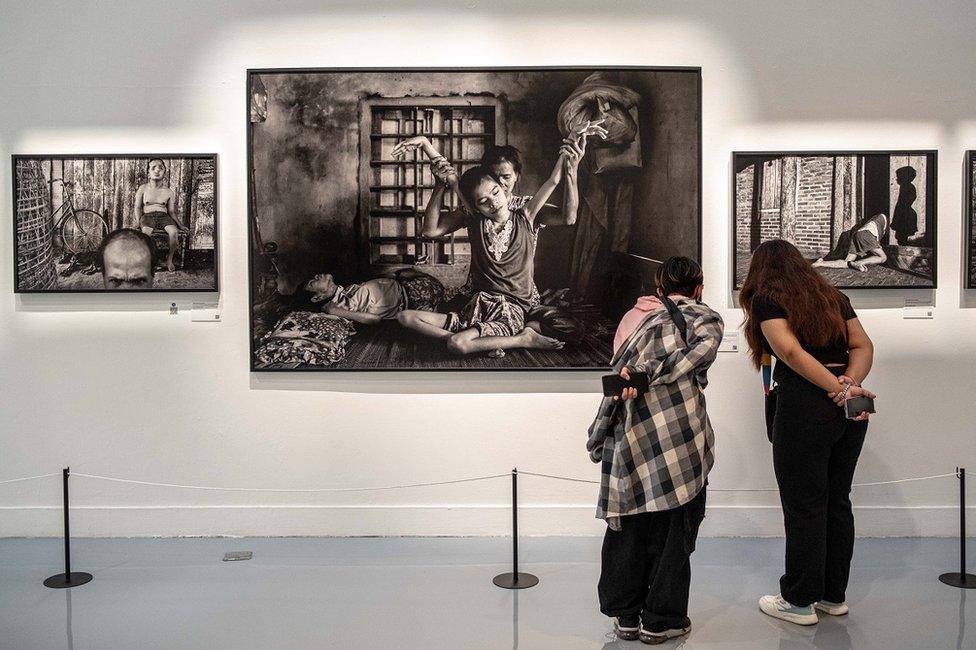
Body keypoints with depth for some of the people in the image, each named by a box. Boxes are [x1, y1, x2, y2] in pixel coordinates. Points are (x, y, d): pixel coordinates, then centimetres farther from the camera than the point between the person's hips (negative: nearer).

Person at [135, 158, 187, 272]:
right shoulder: (143, 189, 9)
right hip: (147, 215, -1)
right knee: (146, 232, -37)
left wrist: (180, 225, 3)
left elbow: (171, 211, 16)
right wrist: (139, 223, -4)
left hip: (163, 216, 1)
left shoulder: (169, 192, 12)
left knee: (174, 231, -32)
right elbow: (138, 208, 11)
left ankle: (169, 259, -14)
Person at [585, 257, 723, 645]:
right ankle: (661, 620, 18)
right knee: (673, 532, 9)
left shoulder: (642, 320, 20)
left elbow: (619, 374, 12)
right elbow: (706, 344, -14)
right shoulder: (702, 316, 8)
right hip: (679, 440, -4)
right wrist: (654, 374, -15)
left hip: (631, 442, 4)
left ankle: (625, 615, 26)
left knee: (629, 528, 15)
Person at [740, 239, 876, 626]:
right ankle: (834, 595, 26)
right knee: (838, 502, 15)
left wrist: (839, 390, -14)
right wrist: (849, 383, -7)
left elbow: (791, 352, -15)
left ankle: (799, 602, 12)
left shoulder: (766, 298, -1)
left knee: (804, 507, 2)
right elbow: (863, 346, 7)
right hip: (849, 410, 7)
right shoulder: (833, 297, 17)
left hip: (804, 407, -6)